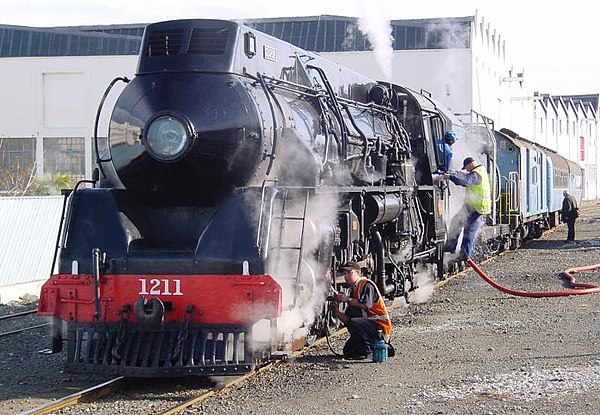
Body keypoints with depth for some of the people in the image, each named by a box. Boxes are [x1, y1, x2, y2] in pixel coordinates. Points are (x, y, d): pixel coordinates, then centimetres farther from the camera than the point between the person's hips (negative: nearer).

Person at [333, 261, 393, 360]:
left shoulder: (367, 284, -8)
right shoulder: (353, 291, 16)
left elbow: (366, 305, -26)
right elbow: (347, 320, 13)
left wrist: (347, 299, -18)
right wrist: (337, 312, -5)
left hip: (380, 325, -10)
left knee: (353, 323, -32)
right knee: (348, 351, 10)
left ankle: (367, 350, -17)